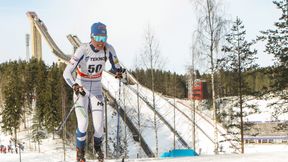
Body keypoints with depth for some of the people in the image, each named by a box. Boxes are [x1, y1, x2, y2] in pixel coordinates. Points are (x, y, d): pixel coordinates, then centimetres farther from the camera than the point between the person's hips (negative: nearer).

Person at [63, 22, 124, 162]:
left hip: (96, 89, 3)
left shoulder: (108, 49, -14)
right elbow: (67, 73, -27)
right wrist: (75, 86, -44)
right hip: (80, 89, -3)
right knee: (83, 124, -14)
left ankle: (97, 146, 29)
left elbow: (116, 66, 2)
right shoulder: (83, 50, -25)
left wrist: (118, 72, -22)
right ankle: (80, 150, 15)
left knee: (99, 125, -5)